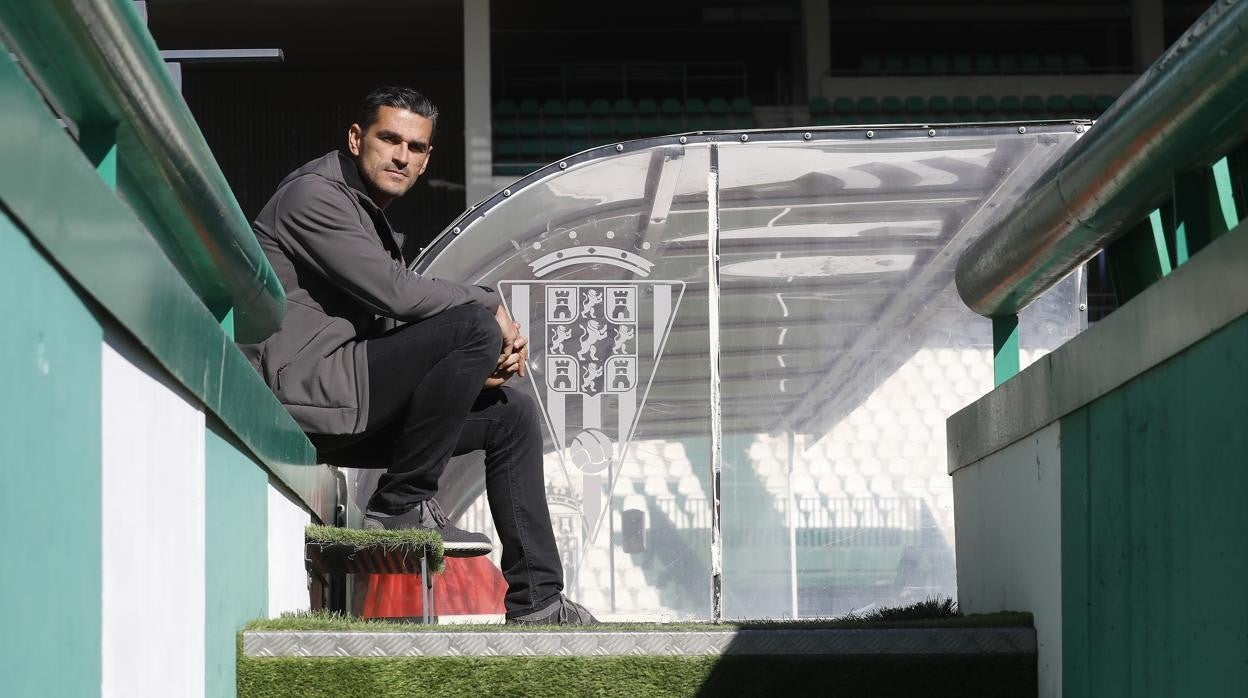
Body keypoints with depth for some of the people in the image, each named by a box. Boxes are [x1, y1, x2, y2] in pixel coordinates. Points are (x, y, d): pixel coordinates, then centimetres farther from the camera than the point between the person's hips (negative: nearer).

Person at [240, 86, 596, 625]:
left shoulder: (373, 218, 24)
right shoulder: (314, 195, -8)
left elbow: (393, 327, 19)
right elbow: (392, 292, -19)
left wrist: (475, 367, 1)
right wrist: (490, 305, -7)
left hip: (346, 407, 10)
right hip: (306, 389, -10)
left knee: (512, 413, 11)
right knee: (476, 327, -22)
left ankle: (536, 602, 11)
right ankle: (402, 504, -14)